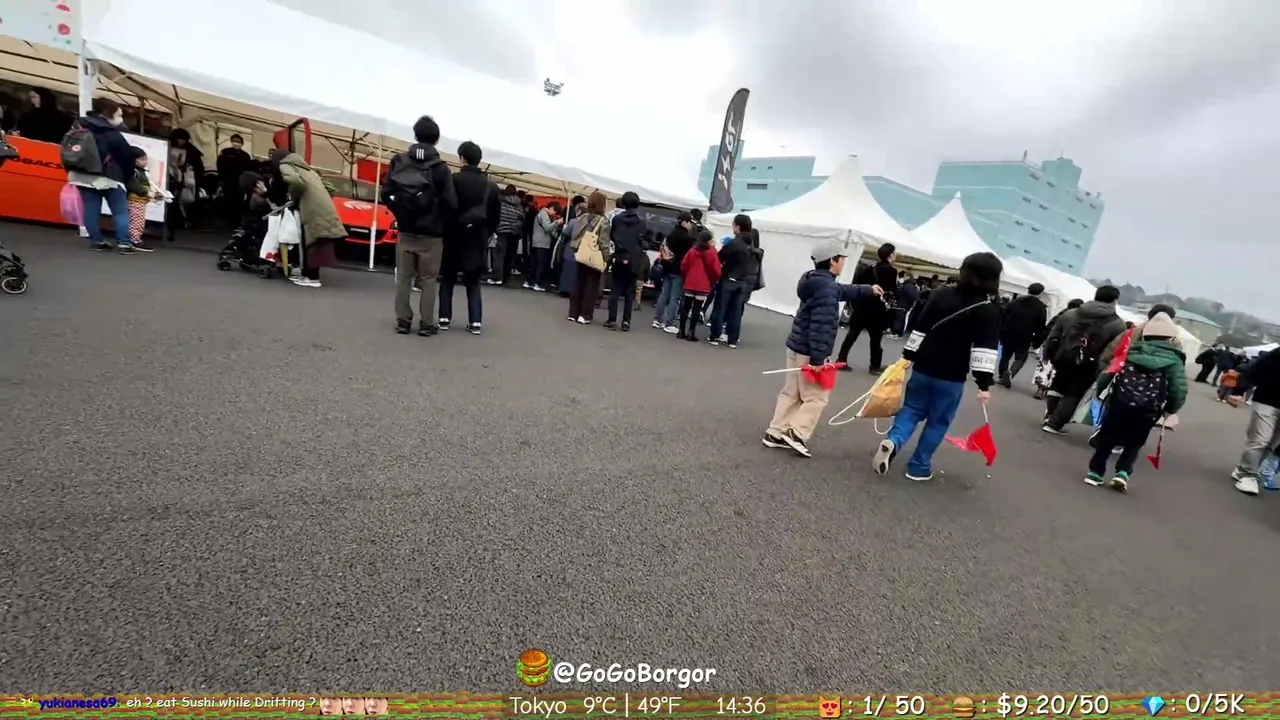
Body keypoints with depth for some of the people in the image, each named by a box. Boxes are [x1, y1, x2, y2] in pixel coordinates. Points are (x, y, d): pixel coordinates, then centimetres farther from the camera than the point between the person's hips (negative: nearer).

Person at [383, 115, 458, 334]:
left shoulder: (399, 161, 2)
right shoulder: (440, 167, -9)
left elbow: (386, 194, 2)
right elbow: (451, 203, -12)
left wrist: (401, 214, 17)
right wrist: (441, 222, 6)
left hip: (406, 230, 3)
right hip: (431, 233, -3)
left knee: (403, 277, 11)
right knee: (428, 279, 5)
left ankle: (403, 321, 14)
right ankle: (426, 324, 8)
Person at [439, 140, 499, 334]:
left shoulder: (454, 180, -7)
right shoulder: (491, 186, 3)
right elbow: (496, 215, 4)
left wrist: (443, 230, 4)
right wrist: (487, 234, 12)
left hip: (455, 236, -2)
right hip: (478, 239, 2)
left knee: (448, 279, 10)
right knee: (473, 281, 8)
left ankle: (445, 318, 9)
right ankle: (475, 321, 1)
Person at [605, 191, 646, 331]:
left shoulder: (616, 218, 0)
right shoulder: (641, 221, -2)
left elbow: (611, 236, 9)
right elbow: (642, 241, 1)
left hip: (619, 257, 0)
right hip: (633, 260, 0)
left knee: (615, 290, 4)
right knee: (629, 291, 5)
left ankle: (612, 320, 0)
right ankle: (626, 322, 3)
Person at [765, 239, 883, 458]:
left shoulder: (816, 280, 13)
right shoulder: (827, 286, -19)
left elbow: (842, 291, 33)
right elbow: (822, 325, -26)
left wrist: (868, 290, 45)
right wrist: (818, 358, -27)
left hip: (796, 346, 10)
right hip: (810, 351, -10)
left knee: (791, 393, 13)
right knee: (817, 397, 1)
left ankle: (775, 433, 16)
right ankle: (797, 434, -2)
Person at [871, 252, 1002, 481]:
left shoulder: (941, 294, 1)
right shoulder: (990, 311, -8)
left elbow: (921, 328, 3)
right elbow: (985, 350, -13)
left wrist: (907, 357, 9)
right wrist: (984, 383, -11)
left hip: (923, 367, 3)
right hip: (952, 376, -2)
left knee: (912, 409, 14)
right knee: (937, 422, 9)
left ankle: (892, 441, -12)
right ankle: (919, 467, 14)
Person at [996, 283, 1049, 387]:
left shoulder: (1015, 302, 7)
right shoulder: (1041, 308, -1)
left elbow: (1003, 318, 5)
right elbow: (1040, 327, -4)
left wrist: (1001, 334, 8)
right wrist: (1036, 342, 2)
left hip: (1008, 335, 3)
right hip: (1024, 339, -2)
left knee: (1005, 356, 16)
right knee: (1020, 358, 9)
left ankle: (1002, 377, 16)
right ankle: (1010, 373, -16)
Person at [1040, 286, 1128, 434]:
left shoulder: (1071, 313, 8)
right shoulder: (1117, 324, -2)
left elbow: (1054, 335, 7)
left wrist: (1048, 353, 12)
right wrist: (1103, 369, -3)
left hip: (1064, 359, 4)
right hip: (1088, 365, -3)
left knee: (1057, 386, 23)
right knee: (1074, 395, 5)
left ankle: (1050, 418, 22)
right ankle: (1054, 424, 1)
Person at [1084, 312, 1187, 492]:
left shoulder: (1131, 352, 10)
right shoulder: (1174, 361, 5)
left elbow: (1107, 375, 7)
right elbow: (1179, 390, -4)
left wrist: (1101, 393, 20)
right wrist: (1170, 410, 10)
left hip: (1118, 403, 1)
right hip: (1146, 412, -1)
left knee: (1107, 439, 13)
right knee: (1134, 443, 17)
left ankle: (1095, 472, 14)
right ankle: (1122, 473, 4)